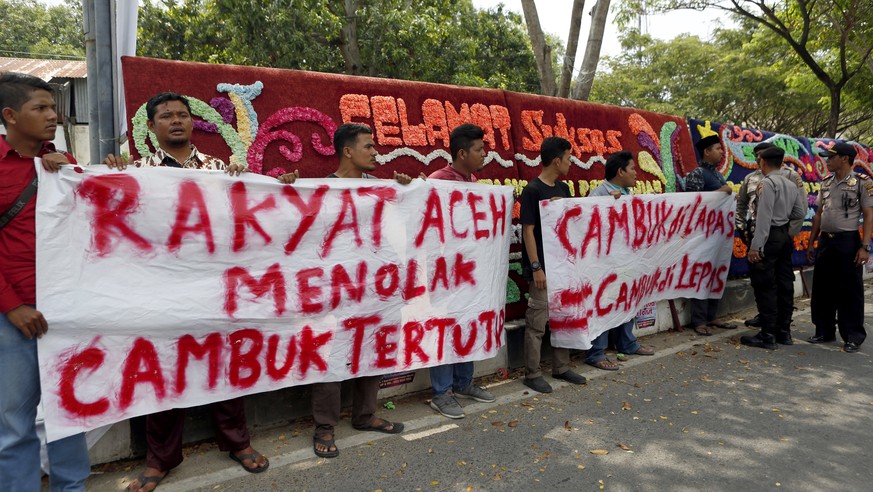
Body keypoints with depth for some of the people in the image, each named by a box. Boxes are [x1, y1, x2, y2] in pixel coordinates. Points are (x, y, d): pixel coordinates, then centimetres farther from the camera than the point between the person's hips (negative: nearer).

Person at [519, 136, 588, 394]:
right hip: (543, 268, -8)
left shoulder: (563, 189, 11)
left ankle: (561, 367, 27)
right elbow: (528, 230, -14)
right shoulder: (532, 190, -12)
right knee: (537, 322, -1)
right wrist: (535, 267, -18)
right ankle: (532, 374, 10)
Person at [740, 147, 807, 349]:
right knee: (784, 284, 12)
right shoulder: (791, 184, 10)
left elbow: (764, 217, -20)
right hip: (785, 235, 8)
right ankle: (784, 331, 19)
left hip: (770, 236, -8)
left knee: (765, 287, -4)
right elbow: (800, 212, 14)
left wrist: (756, 246, -20)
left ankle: (768, 335, -2)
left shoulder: (767, 183, -14)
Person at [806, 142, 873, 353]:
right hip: (825, 241, 6)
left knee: (850, 290, 0)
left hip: (848, 241, -6)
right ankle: (824, 331, 22)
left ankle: (853, 336, 10)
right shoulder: (826, 183, 11)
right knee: (822, 288, 10)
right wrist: (811, 243, 13)